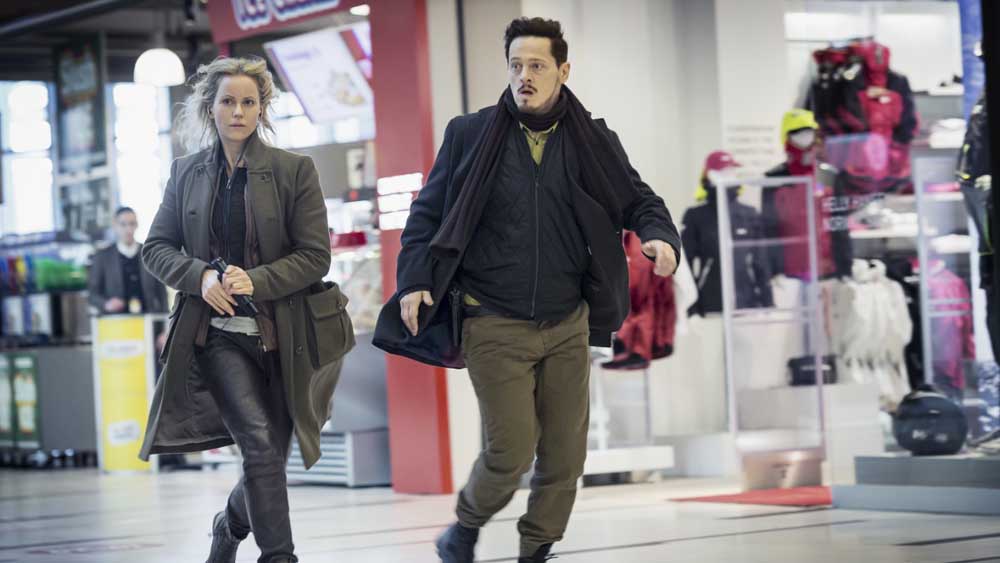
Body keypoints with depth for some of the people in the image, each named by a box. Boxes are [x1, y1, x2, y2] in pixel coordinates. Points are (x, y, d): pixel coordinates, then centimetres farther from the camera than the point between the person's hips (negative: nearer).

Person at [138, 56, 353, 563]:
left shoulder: (294, 170, 0)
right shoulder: (187, 173, 7)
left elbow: (315, 256, -3)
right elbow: (156, 248, 10)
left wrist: (256, 280, -18)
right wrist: (200, 276, -10)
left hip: (279, 334, 0)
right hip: (219, 332, 0)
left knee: (269, 455, 8)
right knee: (260, 445, -17)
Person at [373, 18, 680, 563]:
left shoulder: (593, 142, 4)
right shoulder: (470, 135, -1)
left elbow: (638, 199, 10)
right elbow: (427, 214, 4)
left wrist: (659, 236, -12)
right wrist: (415, 281, -8)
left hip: (567, 325, 3)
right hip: (494, 327, -3)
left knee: (565, 453, 5)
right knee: (511, 451, -8)